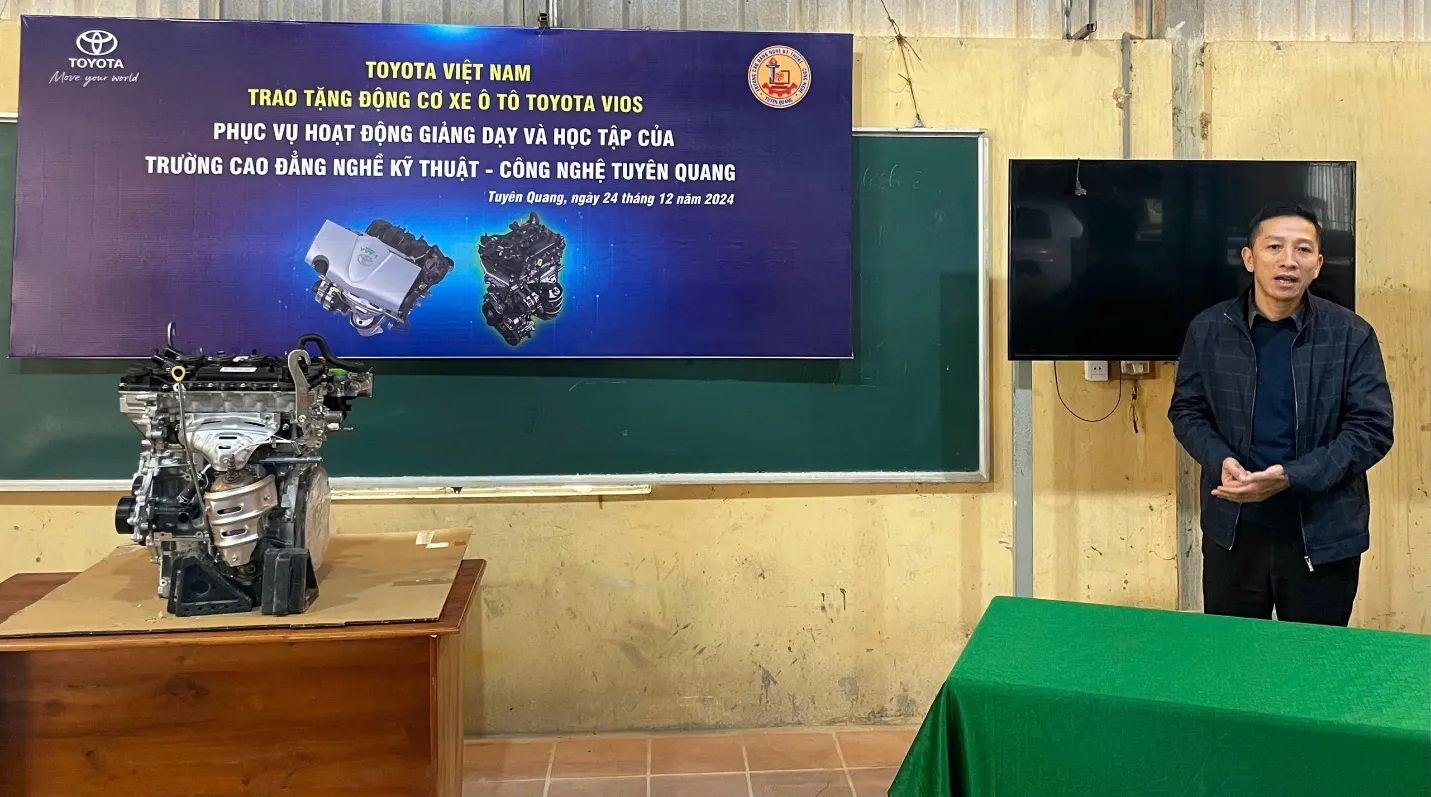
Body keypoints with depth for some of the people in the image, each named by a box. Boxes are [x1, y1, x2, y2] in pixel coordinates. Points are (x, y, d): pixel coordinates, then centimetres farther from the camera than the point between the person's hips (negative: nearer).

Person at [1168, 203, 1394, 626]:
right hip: (1232, 531, 1)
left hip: (1324, 534, -1)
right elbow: (1186, 411, 5)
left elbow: (1372, 429, -7)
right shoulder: (1208, 330, -2)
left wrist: (1291, 477, -20)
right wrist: (1221, 461, -15)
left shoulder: (1352, 335, -6)